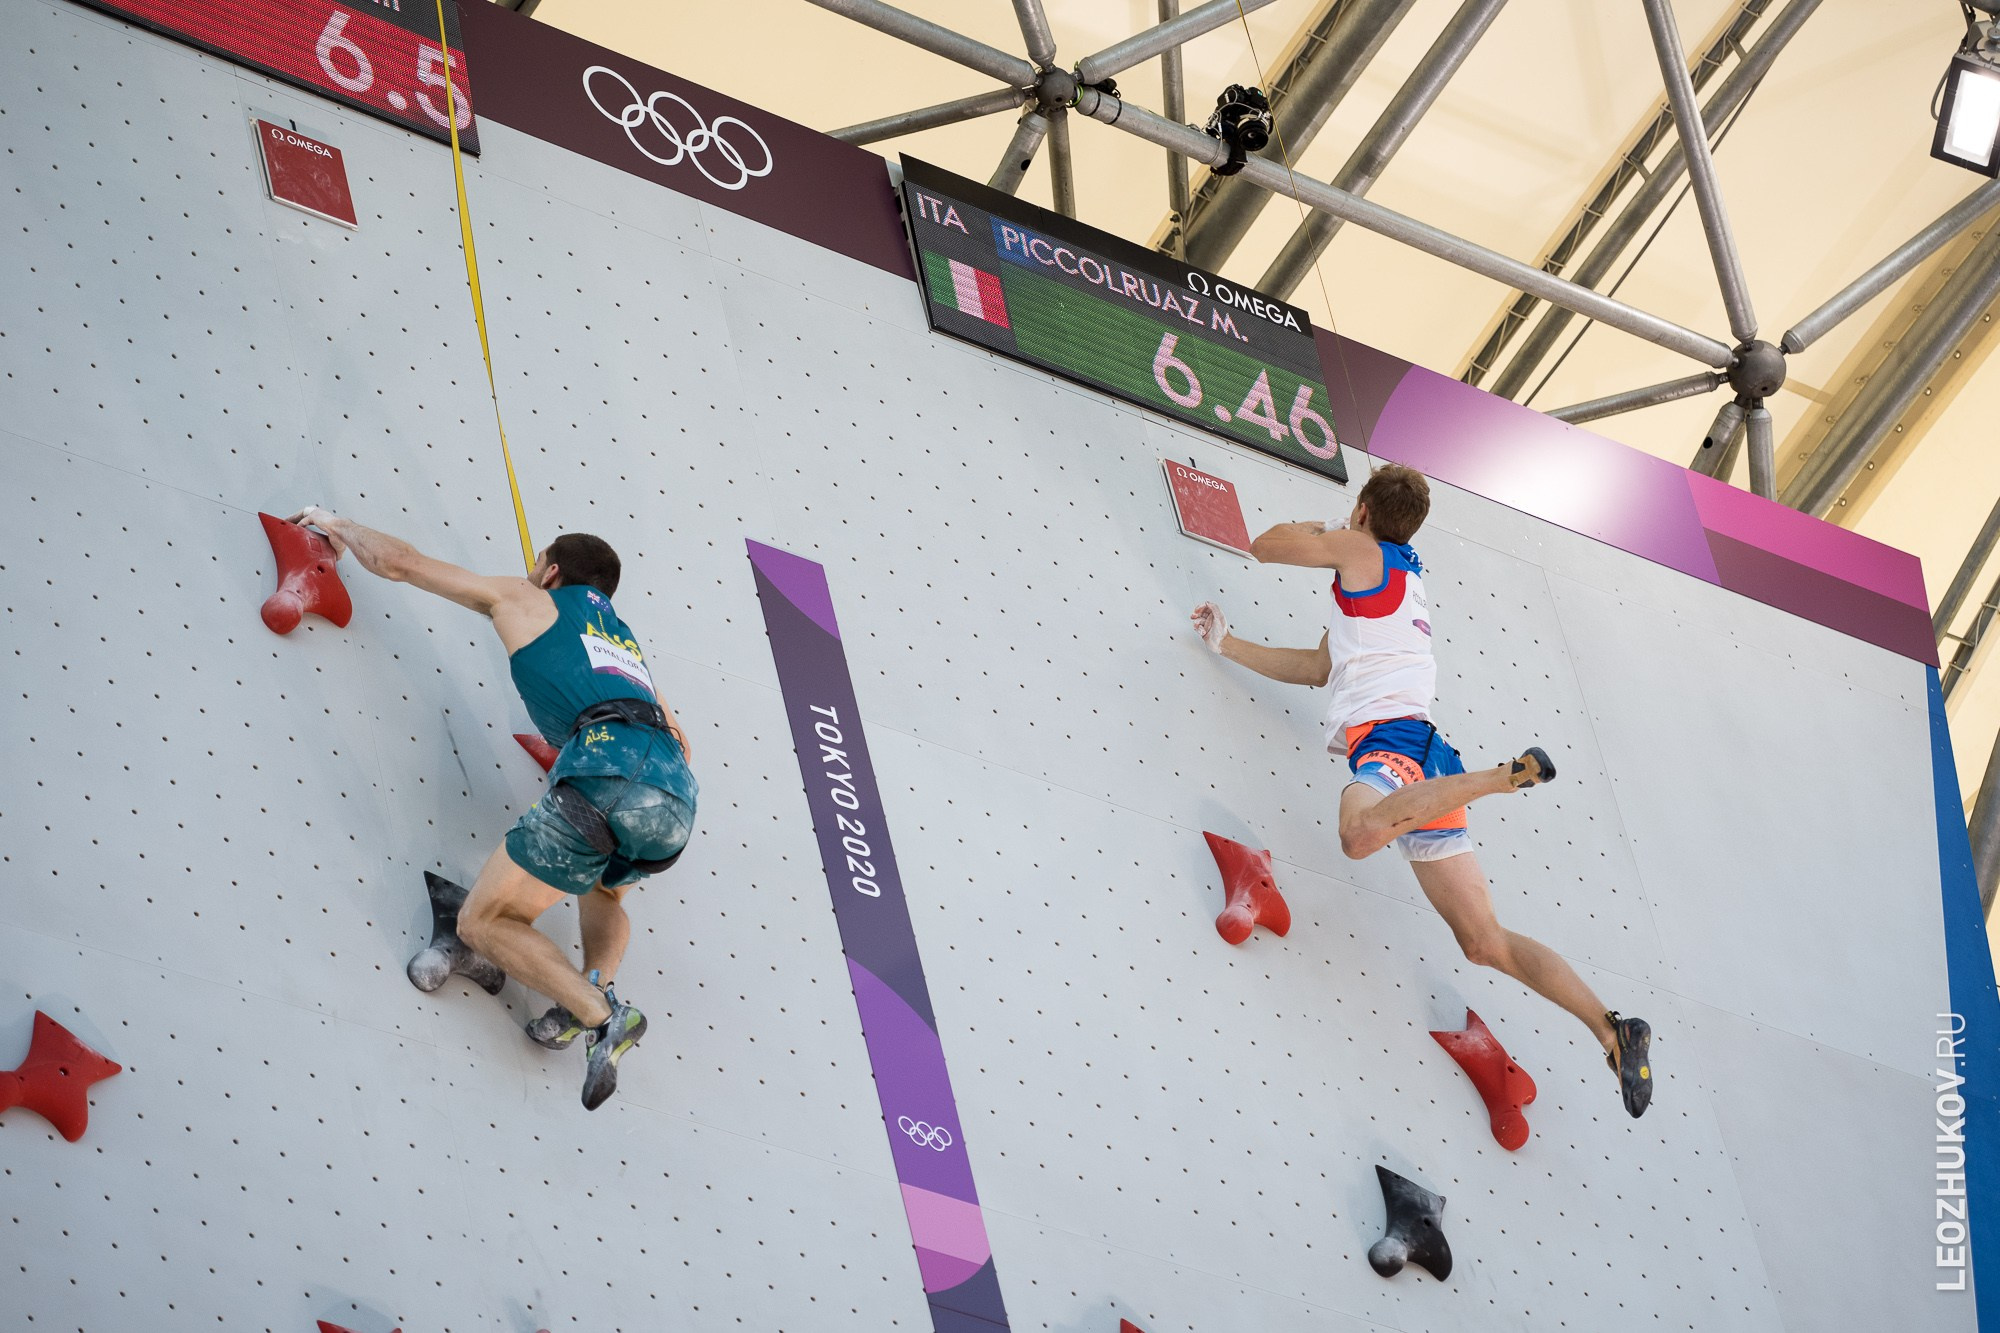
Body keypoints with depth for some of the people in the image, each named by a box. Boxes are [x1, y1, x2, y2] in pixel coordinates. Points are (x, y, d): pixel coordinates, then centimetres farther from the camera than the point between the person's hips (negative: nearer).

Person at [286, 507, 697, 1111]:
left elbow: (399, 562, 27)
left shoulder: (524, 599, 23)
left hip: (608, 772, -6)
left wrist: (339, 526, 46)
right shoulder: (623, 637, 38)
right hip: (678, 795, 6)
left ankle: (600, 1015, -17)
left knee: (484, 920, 3)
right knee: (602, 890, 36)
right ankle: (596, 985, 6)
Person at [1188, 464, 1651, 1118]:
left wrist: (1318, 529, 34)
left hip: (1390, 736, -9)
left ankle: (1504, 775, -33)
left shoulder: (1359, 548, 5)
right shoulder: (1406, 572, 30)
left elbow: (1265, 545, 15)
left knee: (1360, 832, -44)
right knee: (1486, 942, 3)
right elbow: (1320, 667, 33)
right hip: (1420, 756, 9)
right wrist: (1228, 645, 36)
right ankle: (1612, 1031, -5)